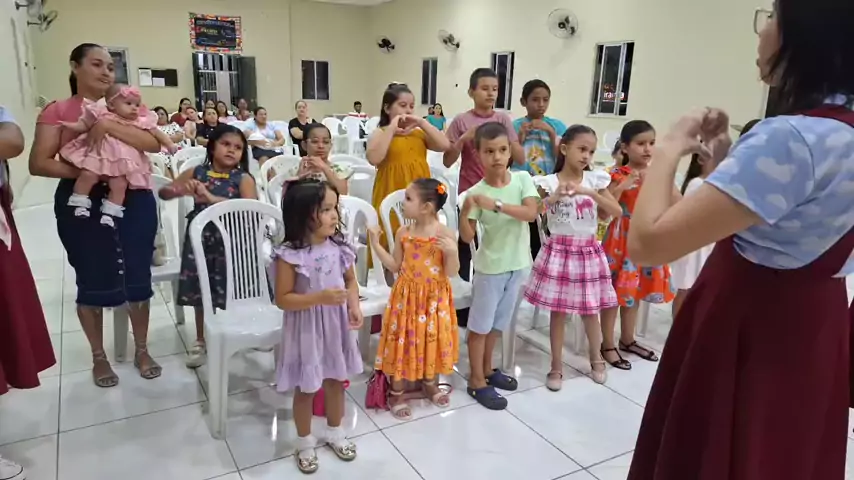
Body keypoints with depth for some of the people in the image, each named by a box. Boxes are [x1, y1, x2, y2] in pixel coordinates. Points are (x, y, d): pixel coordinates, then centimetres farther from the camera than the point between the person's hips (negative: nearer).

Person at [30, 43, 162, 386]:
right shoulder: (58, 111, 1)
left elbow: (154, 144, -9)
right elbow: (38, 164, -5)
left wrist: (108, 125, -18)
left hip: (134, 200, 2)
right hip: (82, 203, -2)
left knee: (138, 275, 7)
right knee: (92, 281, 7)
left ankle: (142, 350, 26)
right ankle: (98, 357, 26)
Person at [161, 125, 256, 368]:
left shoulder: (243, 178, -7)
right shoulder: (197, 172, 2)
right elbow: (163, 192, 9)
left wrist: (211, 198, -29)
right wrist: (181, 191, -15)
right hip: (200, 238, 3)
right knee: (200, 291, 12)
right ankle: (201, 341, 30)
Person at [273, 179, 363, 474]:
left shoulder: (339, 247, -8)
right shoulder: (289, 255, -21)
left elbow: (351, 280, 7)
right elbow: (282, 299, -18)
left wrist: (355, 306, -10)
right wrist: (320, 298, -28)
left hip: (336, 327, 4)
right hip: (305, 331, -4)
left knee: (335, 381, 21)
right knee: (305, 389, 13)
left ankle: (335, 433, 44)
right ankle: (305, 443, 36)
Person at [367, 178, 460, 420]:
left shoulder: (446, 234, -12)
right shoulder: (403, 233, -4)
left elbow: (451, 272, -11)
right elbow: (395, 266, 3)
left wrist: (451, 251, -29)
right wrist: (376, 244, -3)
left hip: (435, 298, -1)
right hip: (407, 296, 1)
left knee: (433, 340, 14)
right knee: (403, 342, 6)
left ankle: (430, 385, 39)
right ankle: (397, 393, 23)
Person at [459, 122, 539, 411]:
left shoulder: (522, 179, -7)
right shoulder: (476, 193, -14)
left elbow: (531, 213, -21)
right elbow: (467, 238, -15)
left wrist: (497, 205, -31)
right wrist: (465, 212, -33)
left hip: (517, 264, 4)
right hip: (490, 266, -4)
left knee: (498, 322, 19)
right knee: (480, 324, 6)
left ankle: (487, 370, 37)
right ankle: (477, 381, 21)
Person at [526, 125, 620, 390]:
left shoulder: (595, 179, 0)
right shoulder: (548, 182, -6)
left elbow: (617, 212, -7)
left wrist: (591, 193, -18)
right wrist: (555, 196, -22)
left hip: (588, 251, 2)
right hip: (559, 250, -2)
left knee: (590, 310, 14)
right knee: (558, 312, 5)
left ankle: (596, 359, 36)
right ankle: (556, 366, 21)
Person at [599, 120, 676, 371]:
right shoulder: (618, 174, -11)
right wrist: (622, 186, -27)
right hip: (622, 240, -5)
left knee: (636, 291, 17)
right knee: (614, 291, 3)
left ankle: (627, 339, 34)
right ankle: (608, 345, 16)